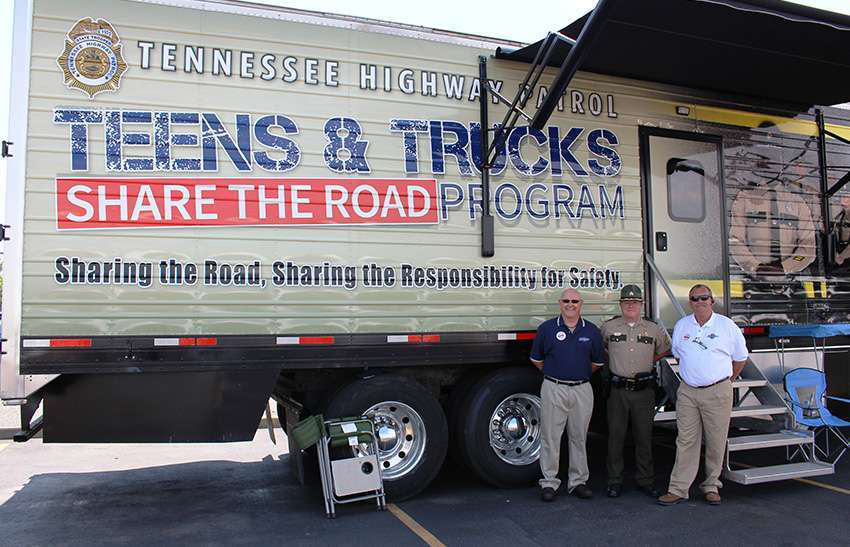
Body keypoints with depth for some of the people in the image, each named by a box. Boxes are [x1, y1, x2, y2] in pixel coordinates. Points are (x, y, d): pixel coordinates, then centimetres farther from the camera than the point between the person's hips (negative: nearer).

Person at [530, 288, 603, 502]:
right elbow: (537, 359, 10)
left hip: (582, 390, 2)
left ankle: (578, 481, 21)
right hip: (554, 389, -2)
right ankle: (549, 482, 11)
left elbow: (597, 363, 16)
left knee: (579, 438, 10)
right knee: (550, 437, 1)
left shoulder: (592, 331, 5)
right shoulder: (547, 328, 0)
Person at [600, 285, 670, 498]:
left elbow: (664, 350, 22)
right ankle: (615, 481, 14)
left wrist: (647, 361, 13)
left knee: (644, 437, 8)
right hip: (618, 390, -1)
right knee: (616, 436, 4)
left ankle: (645, 480, 20)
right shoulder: (609, 327, 3)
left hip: (644, 390, 1)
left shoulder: (654, 329, 6)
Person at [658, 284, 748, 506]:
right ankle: (678, 489, 4)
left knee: (716, 442, 4)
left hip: (717, 392, -2)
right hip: (687, 391, 2)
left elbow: (740, 358, 10)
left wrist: (726, 381, 11)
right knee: (686, 441, 1)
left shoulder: (727, 325, 0)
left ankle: (711, 486, 20)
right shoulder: (681, 326, 7)